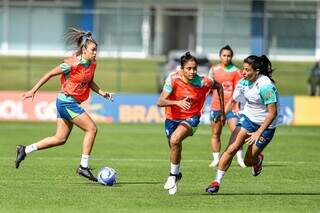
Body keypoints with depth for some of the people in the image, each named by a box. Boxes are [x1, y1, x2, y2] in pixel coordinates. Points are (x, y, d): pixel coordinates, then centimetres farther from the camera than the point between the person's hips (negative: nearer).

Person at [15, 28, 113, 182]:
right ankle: (84, 167, -7)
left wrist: (101, 92, 7)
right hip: (67, 101, -9)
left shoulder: (91, 64, 6)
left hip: (71, 103, 9)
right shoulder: (72, 64, -18)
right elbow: (50, 74, -10)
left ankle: (25, 150, 17)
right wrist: (33, 91, -7)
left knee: (60, 139, 11)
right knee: (91, 129, -11)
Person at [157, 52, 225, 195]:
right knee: (174, 148, 16)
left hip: (191, 118, -2)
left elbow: (219, 86, 3)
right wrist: (177, 102, -44)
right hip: (172, 118, 2)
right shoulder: (173, 79, -21)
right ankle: (176, 174, 47)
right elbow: (160, 102, -26)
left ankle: (173, 175, -12)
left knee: (175, 140, -29)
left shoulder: (202, 82, -20)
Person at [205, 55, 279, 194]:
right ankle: (217, 181, -7)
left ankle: (258, 159, 39)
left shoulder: (265, 86, -26)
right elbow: (233, 100, 13)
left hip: (265, 125, -5)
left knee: (248, 161, 1)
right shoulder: (244, 82, -5)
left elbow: (273, 113, -24)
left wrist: (259, 133, -26)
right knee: (232, 148, -15)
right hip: (247, 118, 5)